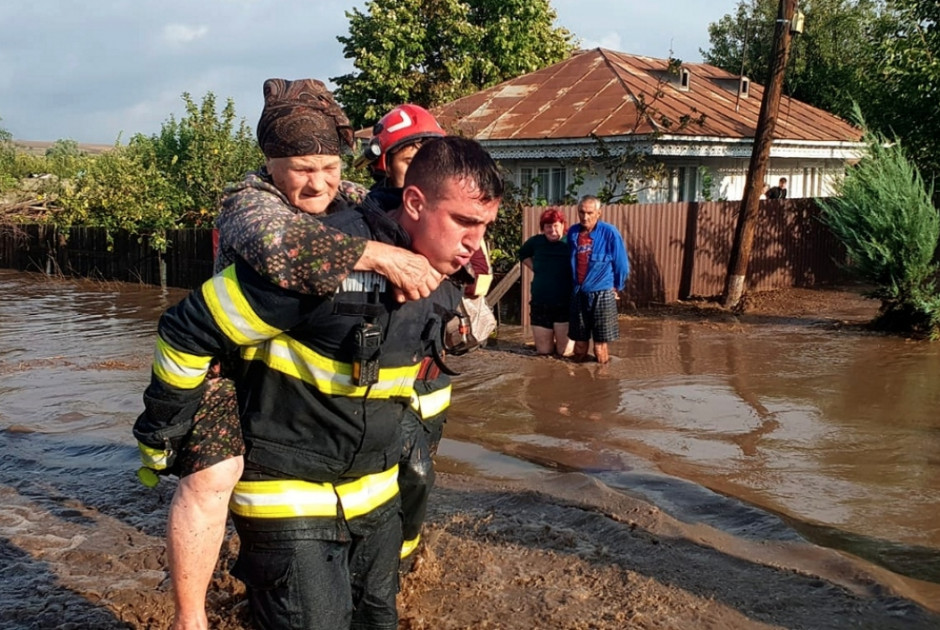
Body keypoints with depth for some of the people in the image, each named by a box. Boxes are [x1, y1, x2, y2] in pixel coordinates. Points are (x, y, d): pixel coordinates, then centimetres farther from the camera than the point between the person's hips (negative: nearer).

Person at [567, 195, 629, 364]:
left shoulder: (609, 232, -10)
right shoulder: (573, 232, 3)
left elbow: (622, 264, -2)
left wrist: (616, 287, 5)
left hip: (602, 294, -4)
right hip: (578, 294, 4)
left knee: (600, 344, 1)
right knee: (579, 340, 11)